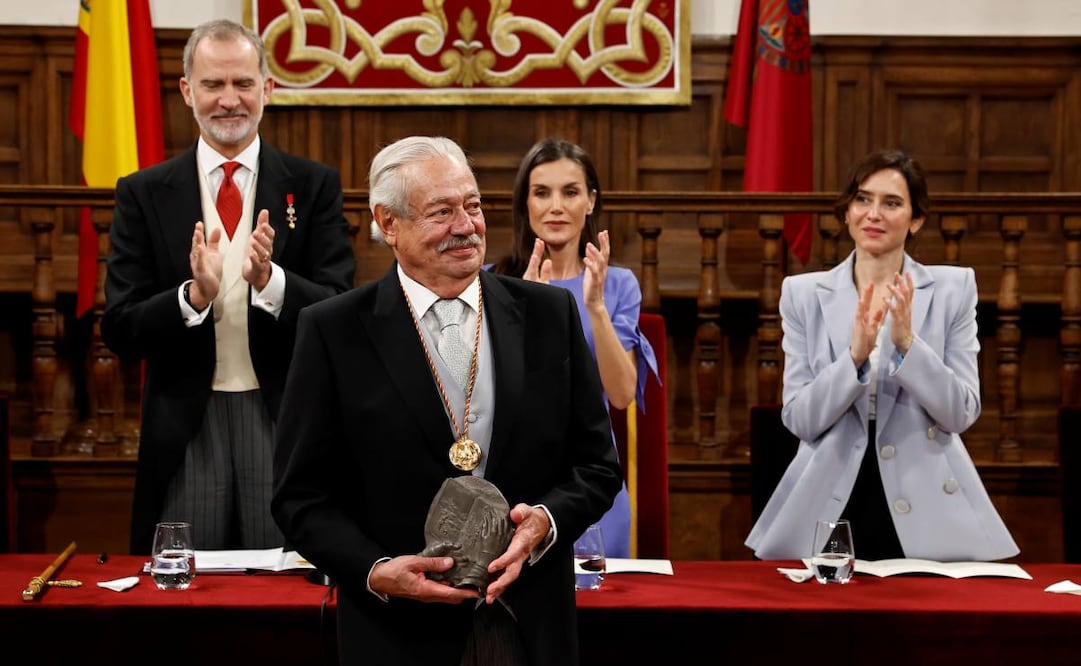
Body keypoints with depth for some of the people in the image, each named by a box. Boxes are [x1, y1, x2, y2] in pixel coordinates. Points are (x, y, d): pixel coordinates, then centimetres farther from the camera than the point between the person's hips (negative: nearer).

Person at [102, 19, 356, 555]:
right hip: (186, 429, 0)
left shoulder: (314, 185, 3)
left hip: (286, 423, 0)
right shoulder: (144, 194, 4)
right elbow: (119, 331, -1)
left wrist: (270, 280, -21)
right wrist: (194, 294, -19)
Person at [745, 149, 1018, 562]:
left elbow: (962, 414, -4)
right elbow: (799, 420, -4)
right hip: (830, 510, 1)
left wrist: (907, 343, -18)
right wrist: (855, 356, -19)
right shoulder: (803, 294, 2)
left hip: (928, 516, 0)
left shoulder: (953, 289, 1)